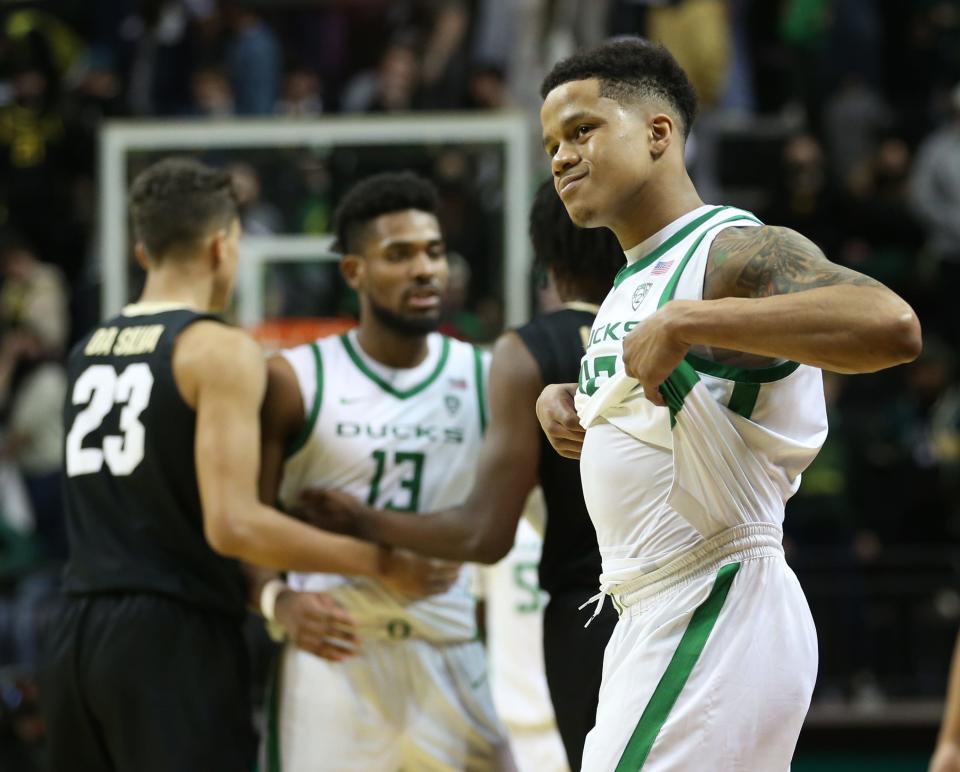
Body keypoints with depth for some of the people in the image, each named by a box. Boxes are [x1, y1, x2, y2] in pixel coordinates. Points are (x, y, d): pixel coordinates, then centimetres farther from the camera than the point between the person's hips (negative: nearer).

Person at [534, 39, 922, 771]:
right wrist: (562, 400, 12)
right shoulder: (632, 280, 17)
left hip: (721, 619, -10)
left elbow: (891, 325, -33)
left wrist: (684, 324, -30)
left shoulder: (738, 252, -13)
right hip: (655, 620, 10)